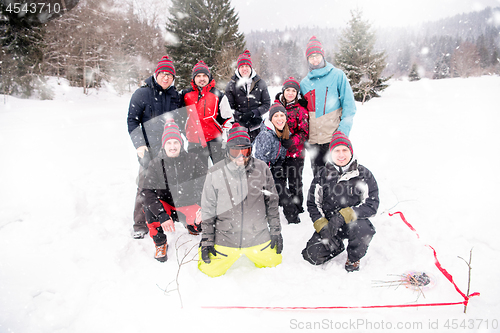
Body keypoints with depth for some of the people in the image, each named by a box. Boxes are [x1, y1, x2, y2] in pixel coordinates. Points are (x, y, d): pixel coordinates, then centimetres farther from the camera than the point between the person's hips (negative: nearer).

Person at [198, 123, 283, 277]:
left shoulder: (262, 169, -6)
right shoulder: (215, 173, -9)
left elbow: (272, 202, 5)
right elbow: (207, 210, -1)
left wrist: (275, 231, 6)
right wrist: (206, 240, 0)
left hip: (258, 239, 2)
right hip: (225, 240, -1)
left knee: (275, 264, 13)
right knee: (210, 272, 5)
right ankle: (203, 251, 37)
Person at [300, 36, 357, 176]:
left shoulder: (337, 75, 1)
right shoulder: (304, 83, 12)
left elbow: (349, 105, -2)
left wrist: (343, 129, -12)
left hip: (335, 137, -3)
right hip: (314, 139, 4)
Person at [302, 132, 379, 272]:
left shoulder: (364, 174, -3)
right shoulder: (322, 175, 1)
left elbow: (372, 205, -10)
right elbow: (313, 204, 3)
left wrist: (343, 216, -24)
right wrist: (322, 227, -13)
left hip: (354, 221, -1)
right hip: (328, 223, 2)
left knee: (363, 229, -36)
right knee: (313, 256, -15)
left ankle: (353, 258, -1)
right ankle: (337, 246, 19)